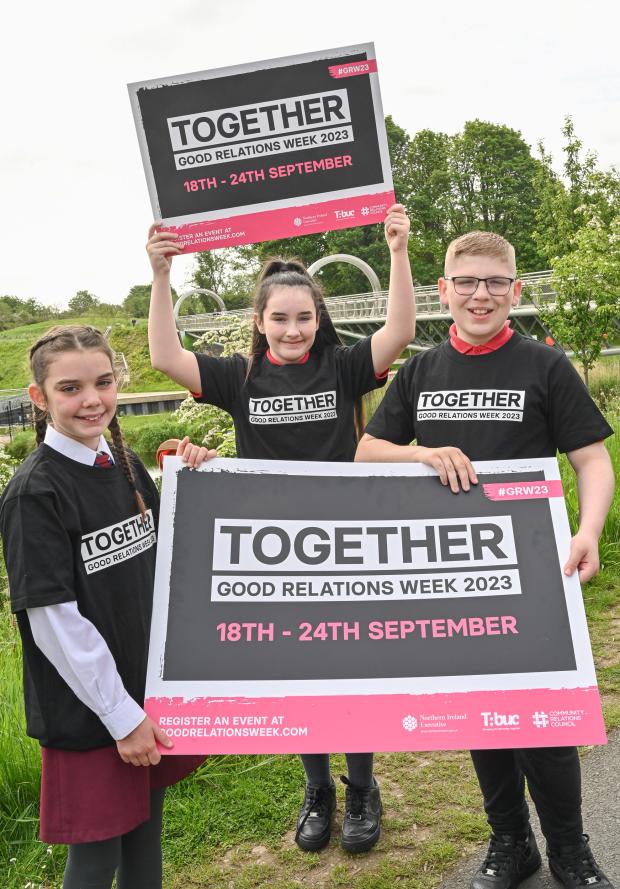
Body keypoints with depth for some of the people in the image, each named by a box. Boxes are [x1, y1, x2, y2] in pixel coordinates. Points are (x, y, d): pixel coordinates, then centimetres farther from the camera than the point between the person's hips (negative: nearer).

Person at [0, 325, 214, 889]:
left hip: (149, 690, 6)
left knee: (146, 830, 20)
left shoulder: (126, 467, 3)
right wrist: (121, 716, -16)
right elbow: (55, 622, -19)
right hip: (87, 710, -6)